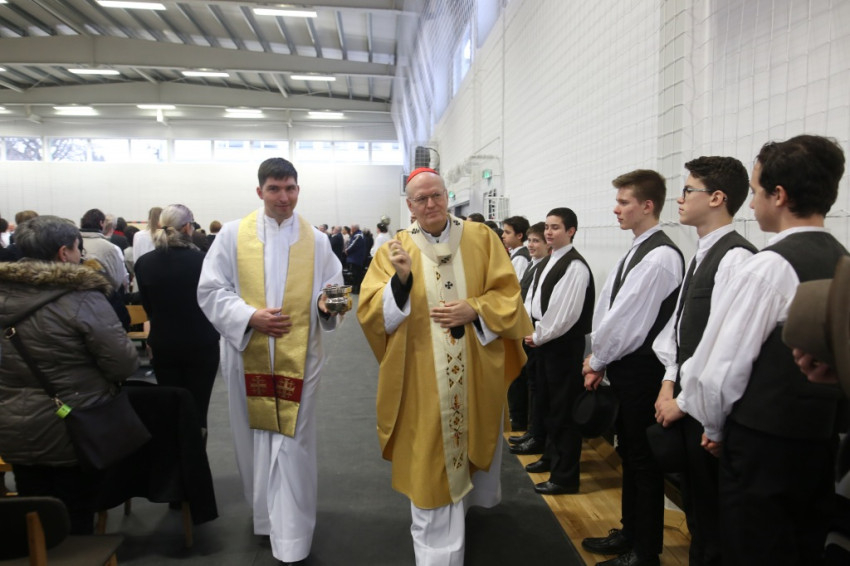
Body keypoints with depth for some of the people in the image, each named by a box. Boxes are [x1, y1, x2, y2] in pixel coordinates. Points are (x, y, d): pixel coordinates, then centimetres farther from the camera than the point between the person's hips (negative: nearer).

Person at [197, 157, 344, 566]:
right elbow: (210, 291, -3)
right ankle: (266, 514, 36)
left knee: (291, 446, 1)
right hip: (247, 355, 1)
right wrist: (250, 317, -17)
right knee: (254, 439, 13)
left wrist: (327, 302, -20)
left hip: (298, 357, 0)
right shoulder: (232, 234, 1)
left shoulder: (317, 241, 3)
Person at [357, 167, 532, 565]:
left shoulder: (481, 238, 1)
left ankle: (473, 496, 53)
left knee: (476, 438, 20)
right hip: (423, 378, -2)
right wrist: (400, 279, -25)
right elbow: (369, 313, -9)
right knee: (429, 460, 4)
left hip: (477, 373, 2)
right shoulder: (395, 250, -2)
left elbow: (508, 293, -1)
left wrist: (474, 310, -17)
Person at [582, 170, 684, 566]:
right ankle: (631, 532, 38)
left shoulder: (661, 255, -18)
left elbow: (628, 318, -19)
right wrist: (600, 362, 6)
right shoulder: (636, 252, 11)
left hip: (643, 370, -9)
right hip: (623, 367, 9)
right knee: (629, 454, 20)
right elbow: (609, 309, 10)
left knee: (643, 460, 5)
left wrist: (596, 359, -6)